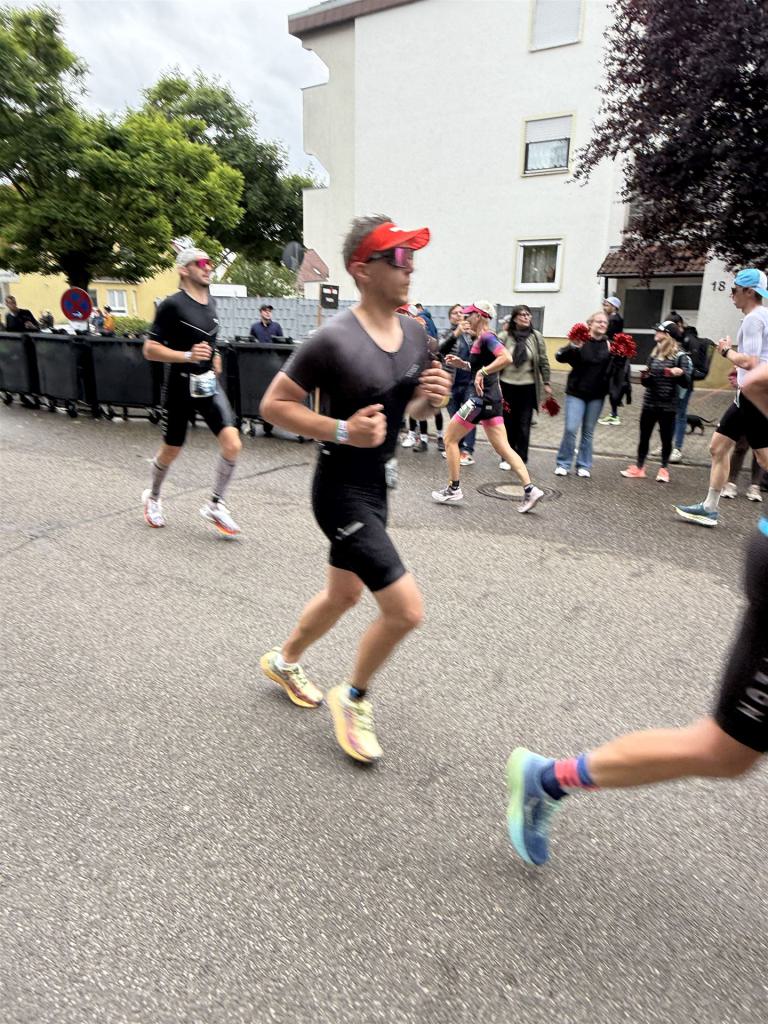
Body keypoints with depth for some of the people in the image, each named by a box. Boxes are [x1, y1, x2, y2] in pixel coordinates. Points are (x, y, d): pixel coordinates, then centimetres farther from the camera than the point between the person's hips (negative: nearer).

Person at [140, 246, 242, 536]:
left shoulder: (211, 301, 8)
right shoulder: (172, 305, -13)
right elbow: (150, 350, -15)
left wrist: (214, 356, 12)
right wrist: (188, 355, -27)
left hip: (209, 384, 5)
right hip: (180, 387, -5)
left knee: (232, 444, -12)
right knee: (171, 450, 10)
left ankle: (215, 505, 5)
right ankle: (152, 497, 39)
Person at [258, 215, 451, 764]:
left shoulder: (414, 332, 3)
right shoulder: (334, 340, -20)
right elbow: (274, 403, -14)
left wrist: (432, 397, -7)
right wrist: (342, 431, -25)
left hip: (376, 483, 8)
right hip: (341, 489, -8)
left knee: (344, 595, 23)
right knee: (406, 609, -9)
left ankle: (284, 660, 50)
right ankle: (355, 698, 20)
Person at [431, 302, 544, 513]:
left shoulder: (487, 337, -14)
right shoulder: (480, 339, 14)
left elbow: (507, 358, -29)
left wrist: (482, 372, -27)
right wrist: (462, 364, 13)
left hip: (482, 399, -10)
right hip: (490, 398, 10)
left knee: (450, 438, 4)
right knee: (502, 447, 7)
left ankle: (453, 491, 10)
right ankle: (530, 490, 2)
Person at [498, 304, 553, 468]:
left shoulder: (536, 337, -2)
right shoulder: (504, 337, -4)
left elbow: (543, 361, 3)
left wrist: (546, 383, 3)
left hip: (528, 387, 0)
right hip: (507, 386, 0)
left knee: (524, 425, 4)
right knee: (508, 423, 9)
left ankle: (521, 460, 15)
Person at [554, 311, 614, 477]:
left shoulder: (609, 345, 3)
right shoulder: (580, 342, -6)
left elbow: (614, 369, 2)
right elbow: (560, 357, -16)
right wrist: (572, 347, -34)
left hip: (597, 395, 3)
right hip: (576, 392, -3)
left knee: (588, 431, 10)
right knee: (571, 429, -7)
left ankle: (584, 465, 19)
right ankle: (563, 463, 8)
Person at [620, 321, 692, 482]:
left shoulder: (680, 357, -6)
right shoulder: (654, 355, 7)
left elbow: (686, 383, -11)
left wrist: (681, 373, -31)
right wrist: (645, 376, -10)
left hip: (668, 406, -4)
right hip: (649, 403, 4)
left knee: (666, 439, 6)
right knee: (644, 437, 9)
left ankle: (664, 469, 20)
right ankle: (639, 468, 19)